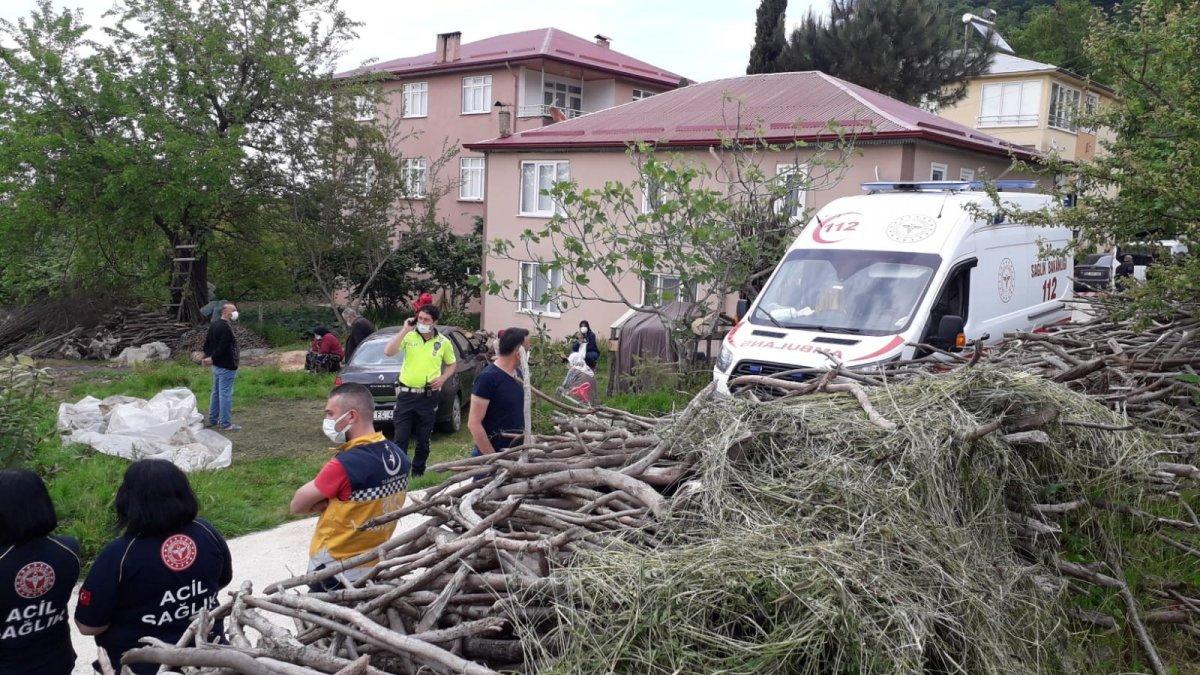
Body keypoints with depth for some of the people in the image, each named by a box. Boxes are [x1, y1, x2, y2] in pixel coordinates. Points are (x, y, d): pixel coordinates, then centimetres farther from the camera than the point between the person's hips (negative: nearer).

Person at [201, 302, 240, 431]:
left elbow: (207, 343, 15)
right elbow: (222, 348, -25)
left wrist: (208, 356, 5)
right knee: (226, 394, -5)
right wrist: (212, 358, -15)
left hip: (216, 366, 10)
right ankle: (225, 423, -2)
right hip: (226, 367, -10)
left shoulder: (213, 325, 12)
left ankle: (213, 419, 27)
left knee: (216, 393, 18)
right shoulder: (226, 328, -20)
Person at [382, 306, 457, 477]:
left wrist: (443, 378, -4)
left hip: (429, 396, 1)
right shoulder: (409, 336, -2)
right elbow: (388, 352, -17)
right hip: (406, 394, -1)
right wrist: (405, 330, -17)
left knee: (423, 439, 10)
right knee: (401, 437, -3)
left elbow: (452, 364, 16)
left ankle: (418, 472, 24)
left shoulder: (443, 342, 2)